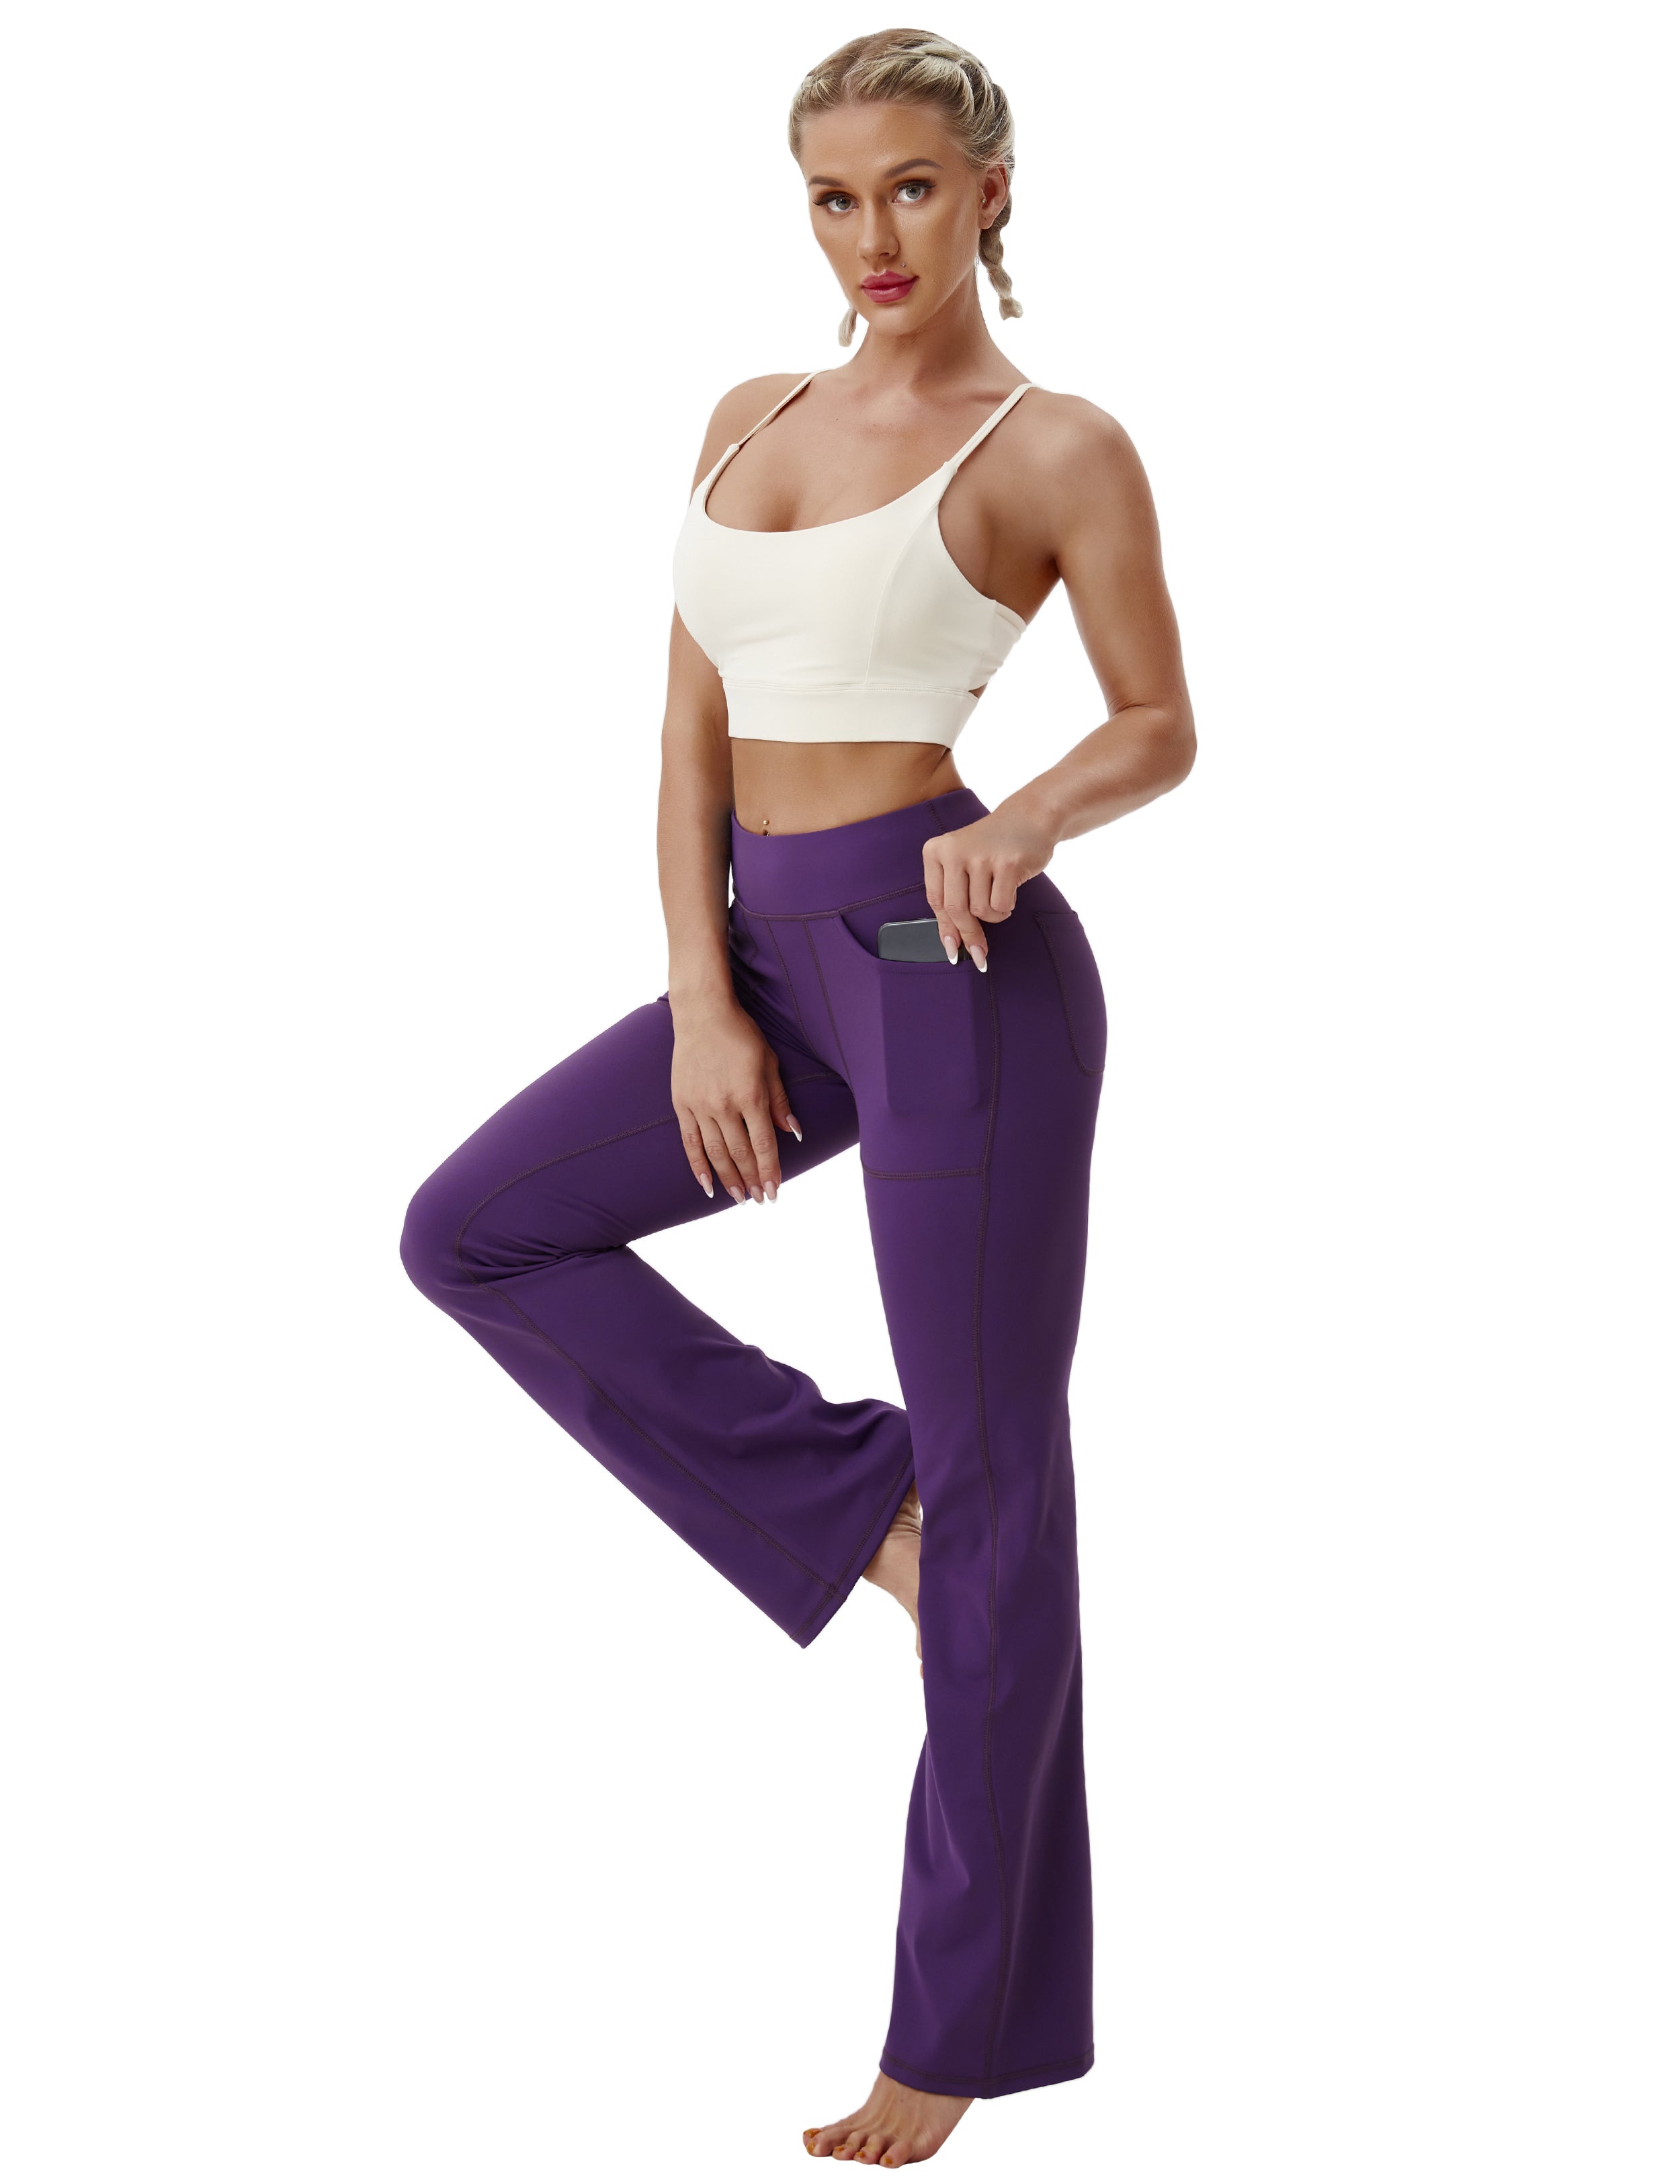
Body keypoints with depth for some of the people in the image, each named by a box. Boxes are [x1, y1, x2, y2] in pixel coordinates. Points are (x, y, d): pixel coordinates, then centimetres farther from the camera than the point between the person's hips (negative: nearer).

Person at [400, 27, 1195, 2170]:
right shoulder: (753, 418, 12)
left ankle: (975, 2010, 11)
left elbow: (1158, 727, 1)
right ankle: (850, 1493, 11)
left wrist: (1023, 818, -21)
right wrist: (700, 1008, 0)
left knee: (991, 1486, 0)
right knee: (478, 1230, 7)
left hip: (955, 963, -7)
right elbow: (695, 725, 9)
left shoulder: (1057, 448, -5)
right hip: (776, 954, 7)